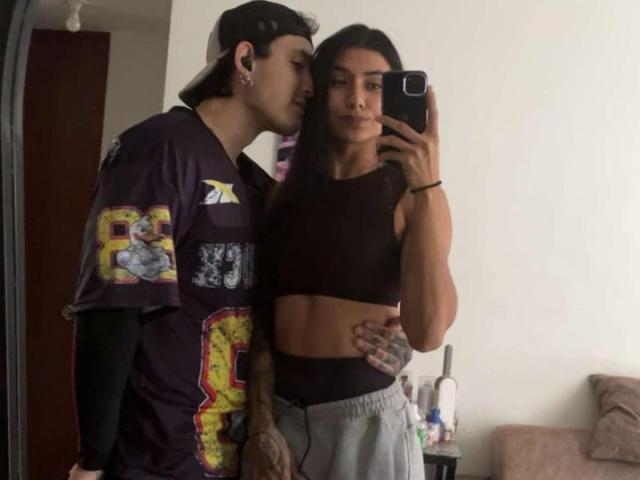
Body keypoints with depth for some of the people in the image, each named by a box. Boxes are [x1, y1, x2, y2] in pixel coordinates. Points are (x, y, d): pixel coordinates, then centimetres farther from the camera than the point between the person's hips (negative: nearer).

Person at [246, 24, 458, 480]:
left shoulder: (409, 195, -6)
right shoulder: (288, 194, 5)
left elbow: (427, 332, -19)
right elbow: (261, 317, 5)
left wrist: (427, 186, -21)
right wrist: (261, 422, -5)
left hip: (366, 419, -3)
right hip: (280, 412, 3)